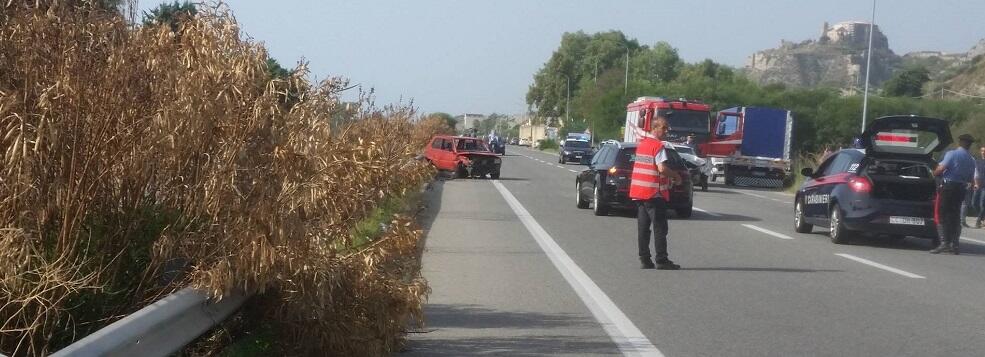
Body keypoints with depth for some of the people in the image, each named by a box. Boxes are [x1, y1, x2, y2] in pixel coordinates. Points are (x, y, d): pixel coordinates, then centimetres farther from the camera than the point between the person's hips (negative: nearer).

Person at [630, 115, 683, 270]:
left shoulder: (641, 144, 15)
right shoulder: (658, 146, -12)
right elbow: (662, 168, -23)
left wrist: (669, 176, 19)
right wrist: (675, 176, -5)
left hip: (639, 192, 8)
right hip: (654, 193, -8)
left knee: (643, 227, 8)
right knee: (660, 228, -4)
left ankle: (644, 259, 9)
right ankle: (662, 260, -3)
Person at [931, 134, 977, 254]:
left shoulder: (952, 154, -10)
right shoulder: (971, 160, 11)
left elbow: (941, 168, -19)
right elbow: (971, 179, 15)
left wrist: (934, 173, 1)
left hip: (948, 187, -6)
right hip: (961, 189, 6)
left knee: (943, 216, -4)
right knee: (955, 216, 11)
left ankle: (944, 243, -13)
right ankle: (954, 244, 10)